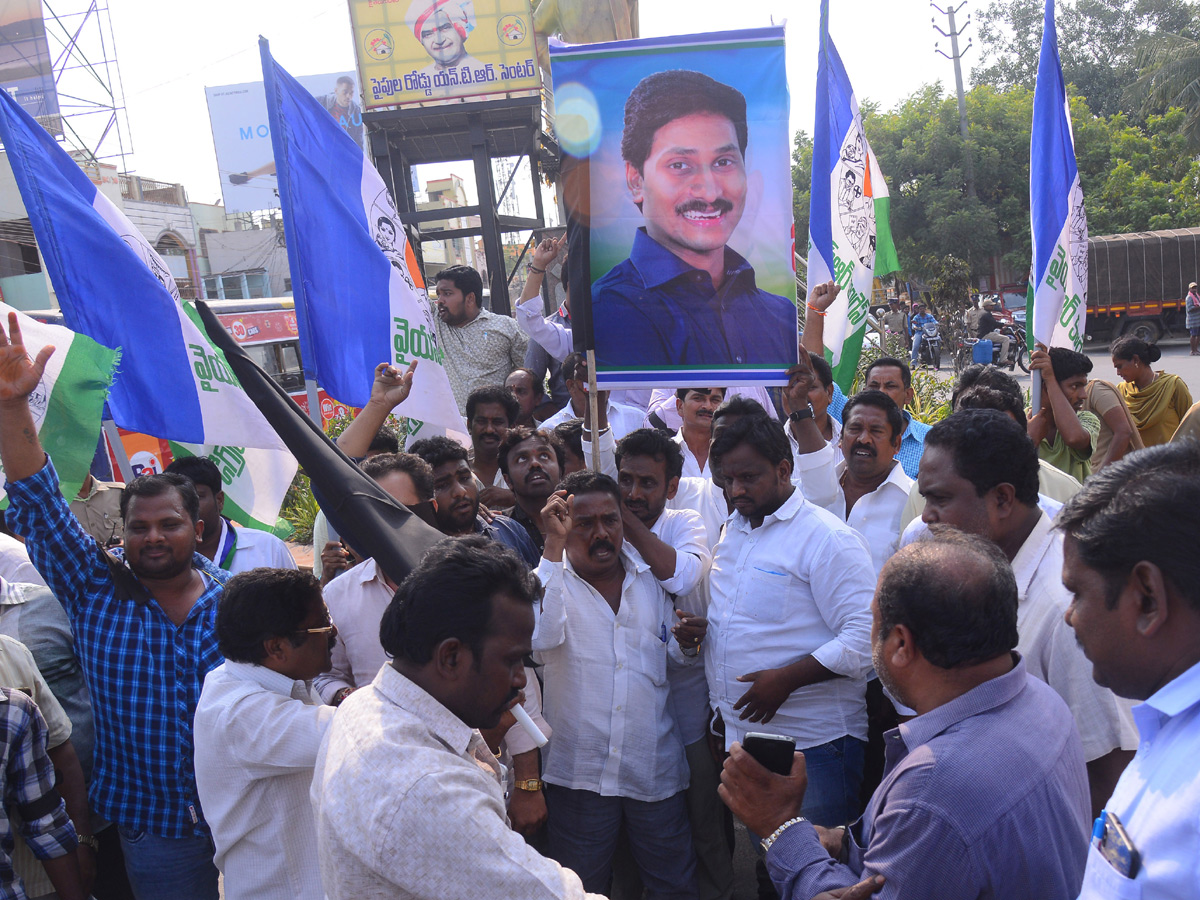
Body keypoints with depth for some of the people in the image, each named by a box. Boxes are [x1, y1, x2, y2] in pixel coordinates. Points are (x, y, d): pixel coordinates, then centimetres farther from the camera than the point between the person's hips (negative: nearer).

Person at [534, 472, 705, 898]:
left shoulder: (652, 578, 5)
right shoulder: (552, 581, -6)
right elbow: (539, 639, -28)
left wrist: (688, 643, -9)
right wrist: (554, 544, -27)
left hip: (655, 765, 3)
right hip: (579, 771, -3)